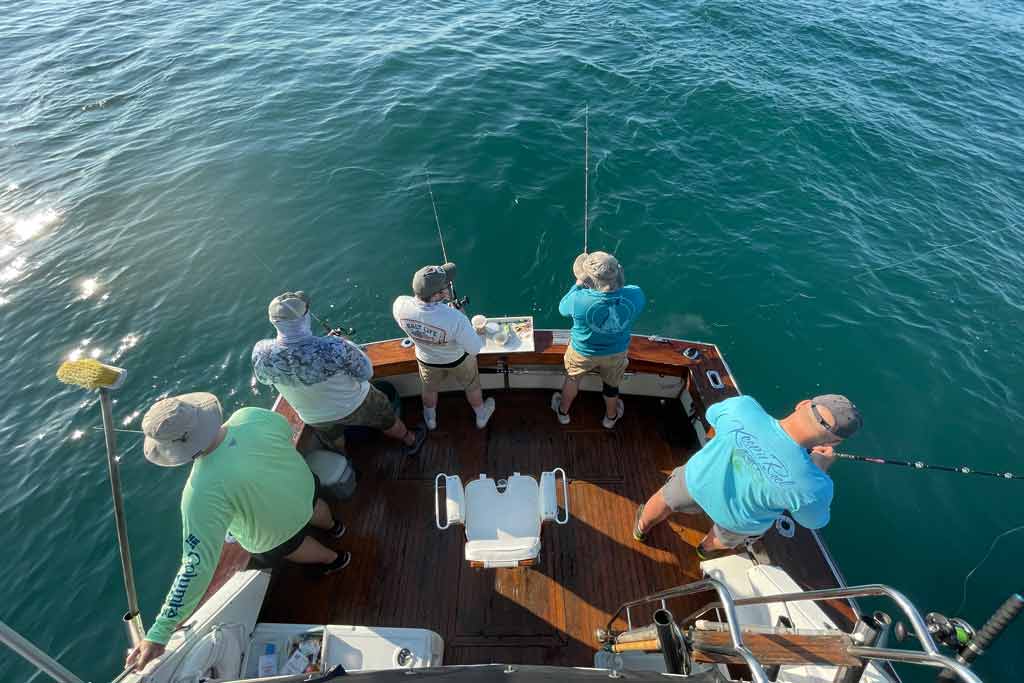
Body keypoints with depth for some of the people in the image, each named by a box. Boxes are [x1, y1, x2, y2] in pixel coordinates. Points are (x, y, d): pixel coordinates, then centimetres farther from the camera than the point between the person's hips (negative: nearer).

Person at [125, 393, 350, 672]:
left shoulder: (202, 491, -41)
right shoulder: (251, 416, -31)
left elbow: (197, 565, -36)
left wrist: (158, 635, -29)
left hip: (275, 534, -4)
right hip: (304, 483, 4)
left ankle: (333, 559, 62)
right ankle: (332, 527, 73)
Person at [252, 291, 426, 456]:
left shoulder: (261, 354, -29)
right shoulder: (335, 348, -42)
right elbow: (366, 373, -24)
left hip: (315, 417, 4)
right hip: (354, 404, -3)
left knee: (334, 439, 36)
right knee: (385, 418, 28)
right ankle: (410, 441, 55)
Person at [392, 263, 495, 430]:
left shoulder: (400, 305, -32)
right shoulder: (455, 318, -44)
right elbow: (475, 349, -28)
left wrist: (437, 299, -11)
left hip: (427, 359, 3)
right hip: (457, 360, -3)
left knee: (430, 389, 34)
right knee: (472, 386, 30)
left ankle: (430, 420, 63)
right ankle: (481, 417, 59)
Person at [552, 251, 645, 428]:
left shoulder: (579, 299, -40)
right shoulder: (635, 295, -32)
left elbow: (562, 307, -14)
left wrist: (578, 283, -6)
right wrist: (615, 282, -2)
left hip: (583, 352, -2)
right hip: (616, 353, 2)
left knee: (572, 379, 29)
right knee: (611, 384, 31)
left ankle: (563, 411, 54)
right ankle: (611, 417, 58)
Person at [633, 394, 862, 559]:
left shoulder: (741, 408, -35)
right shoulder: (813, 487, -37)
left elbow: (712, 414, -8)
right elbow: (814, 521, -12)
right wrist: (820, 468, -4)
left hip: (697, 481, 1)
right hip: (738, 519, -1)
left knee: (666, 499, 36)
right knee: (728, 537, 39)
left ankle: (642, 528, 65)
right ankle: (708, 548, 72)